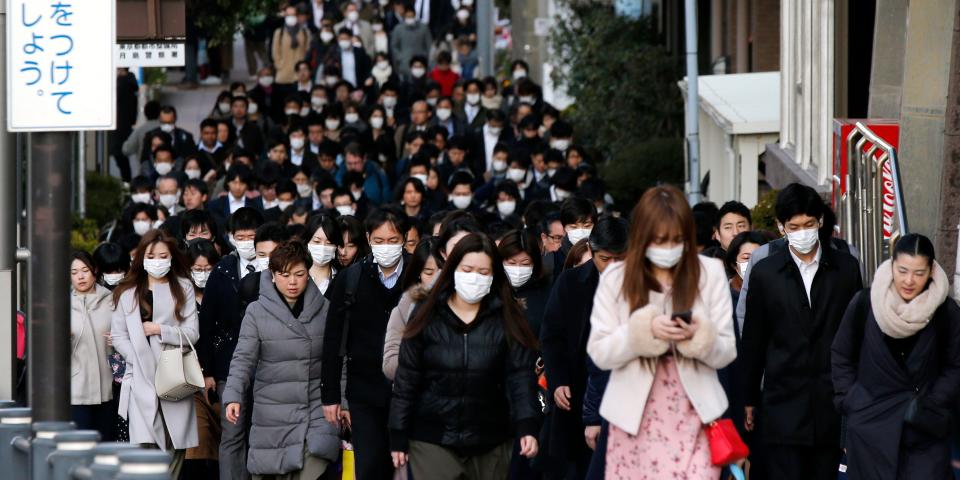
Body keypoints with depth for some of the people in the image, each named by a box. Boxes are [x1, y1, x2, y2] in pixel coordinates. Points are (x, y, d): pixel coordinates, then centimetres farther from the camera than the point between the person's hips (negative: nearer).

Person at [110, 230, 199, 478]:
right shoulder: (128, 292, 9)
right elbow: (118, 335, 7)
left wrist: (160, 330, -9)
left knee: (174, 448, 2)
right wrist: (140, 359, -7)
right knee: (145, 447, -14)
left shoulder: (183, 288, 8)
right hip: (141, 380, -1)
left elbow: (192, 333, 3)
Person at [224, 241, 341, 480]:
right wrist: (234, 396, -18)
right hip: (273, 411, 0)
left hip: (317, 407, 0)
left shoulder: (324, 309, 4)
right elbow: (244, 358, -5)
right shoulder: (257, 312, -2)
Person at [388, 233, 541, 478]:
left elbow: (520, 376, -7)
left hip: (490, 444, 1)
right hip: (432, 440, -1)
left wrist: (527, 427, -21)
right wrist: (398, 437, 1)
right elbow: (406, 380, 3)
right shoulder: (428, 319, 1)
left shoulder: (506, 321, 0)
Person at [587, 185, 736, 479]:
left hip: (693, 415, -1)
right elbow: (599, 354, -2)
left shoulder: (710, 273, 1)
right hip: (635, 417, 1)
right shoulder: (615, 278, 1)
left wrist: (700, 336, -19)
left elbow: (727, 352, 2)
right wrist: (643, 330, -18)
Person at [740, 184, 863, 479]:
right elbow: (752, 342, 8)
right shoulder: (764, 273, 3)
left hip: (832, 405, 1)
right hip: (783, 404, -1)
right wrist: (749, 402, 9)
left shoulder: (846, 268, 5)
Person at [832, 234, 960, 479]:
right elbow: (841, 357, 7)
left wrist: (934, 404, -8)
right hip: (871, 425, 1)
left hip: (925, 432, -1)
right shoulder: (864, 303, -4)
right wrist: (848, 401, 1)